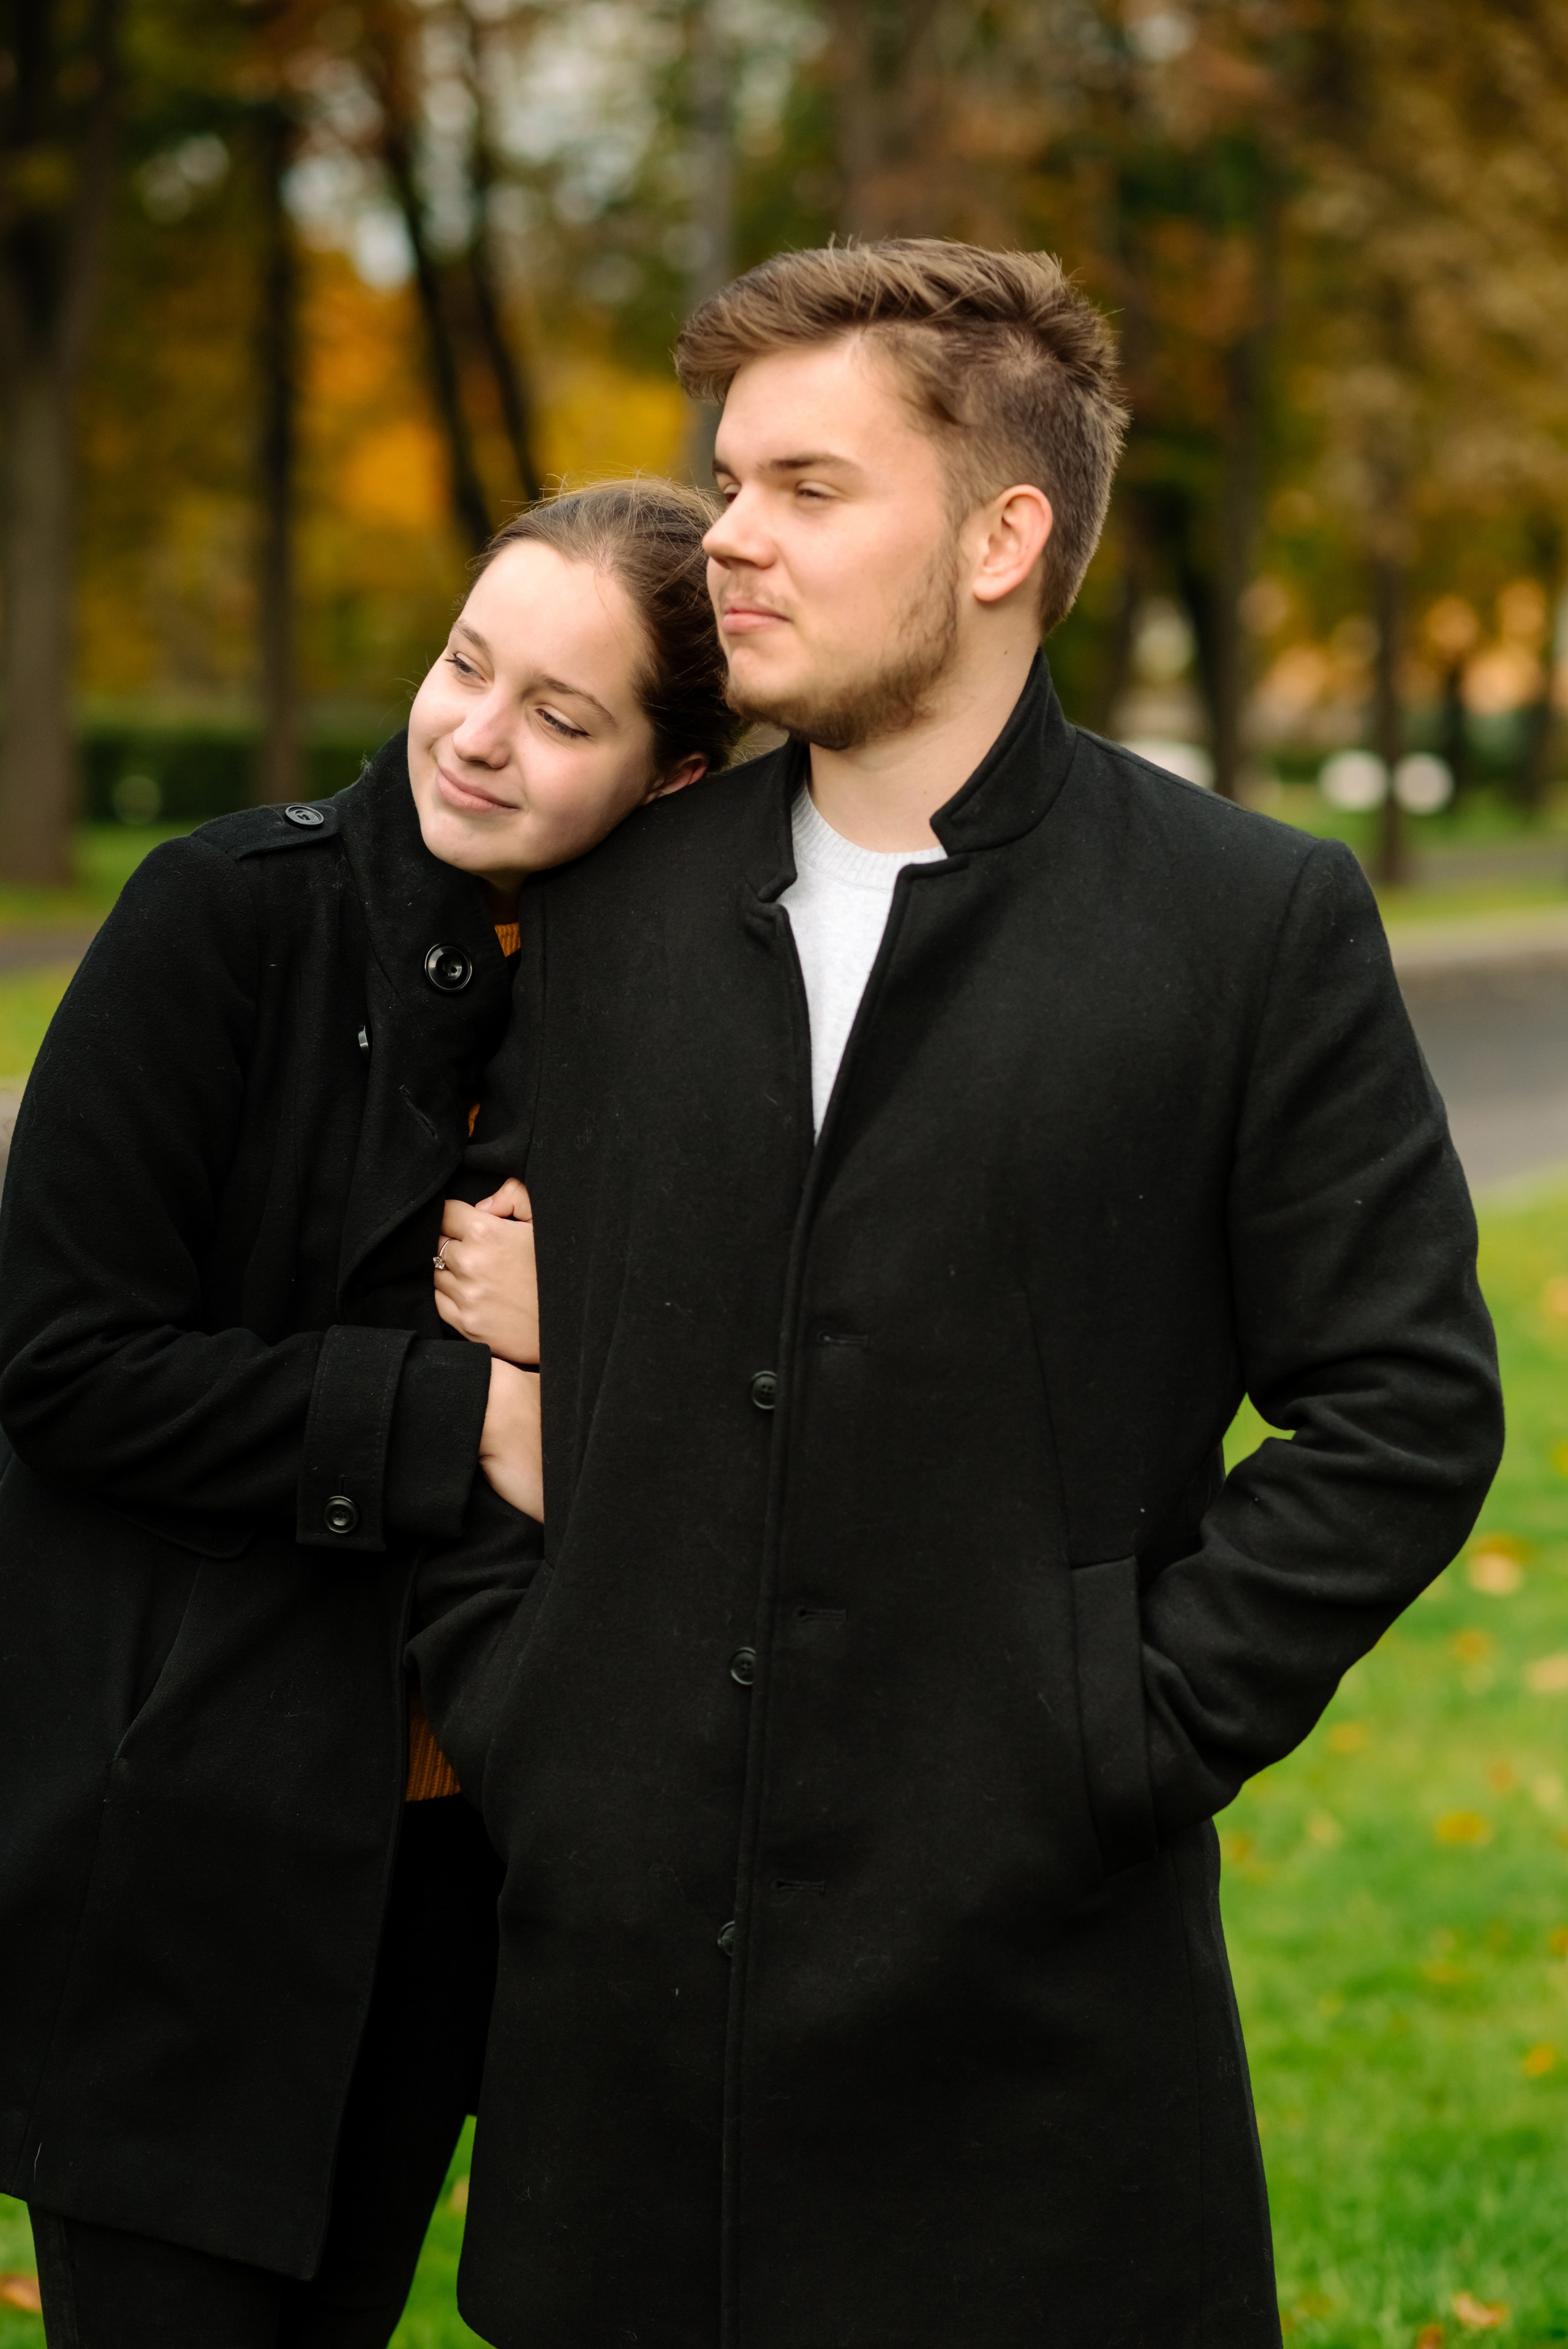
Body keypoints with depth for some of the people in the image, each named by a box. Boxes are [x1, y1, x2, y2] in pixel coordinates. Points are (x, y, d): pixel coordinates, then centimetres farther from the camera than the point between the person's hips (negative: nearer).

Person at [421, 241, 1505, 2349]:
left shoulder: (1259, 926, -4)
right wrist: (485, 1683, 7)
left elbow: (1407, 1407, -4)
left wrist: (1144, 1734, -9)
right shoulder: (614, 902, 8)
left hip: (1028, 1977, -4)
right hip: (618, 1950, 4)